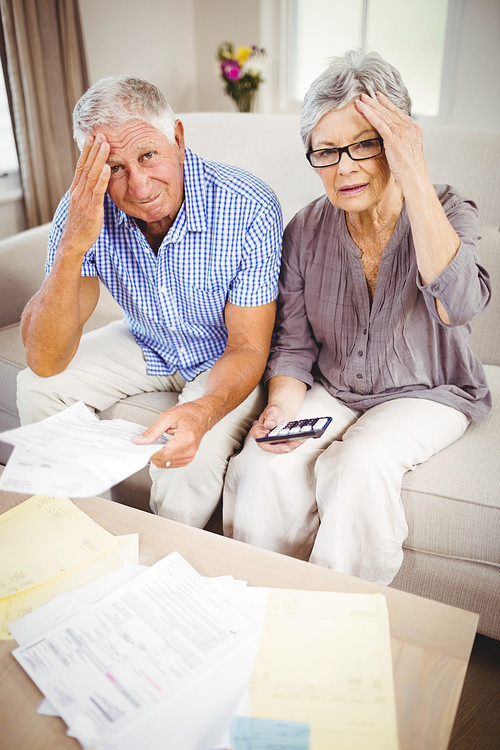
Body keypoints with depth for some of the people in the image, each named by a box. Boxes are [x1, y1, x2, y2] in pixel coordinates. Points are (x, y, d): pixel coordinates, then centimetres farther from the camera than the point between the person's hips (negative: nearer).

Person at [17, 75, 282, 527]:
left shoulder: (249, 207, -29)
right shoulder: (85, 207, -20)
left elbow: (247, 348, -24)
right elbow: (45, 362, -25)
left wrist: (201, 411, -46)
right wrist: (73, 246, -39)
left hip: (224, 359, -3)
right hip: (146, 345, 4)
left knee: (195, 452, -29)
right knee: (37, 389, -9)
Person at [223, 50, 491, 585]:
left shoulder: (448, 213, -12)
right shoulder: (305, 231, -4)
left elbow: (457, 306, -34)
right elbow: (293, 344, 0)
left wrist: (414, 176, -34)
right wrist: (283, 404, -20)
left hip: (426, 393, -2)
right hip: (331, 390, 3)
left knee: (358, 467, -31)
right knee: (262, 466, -24)